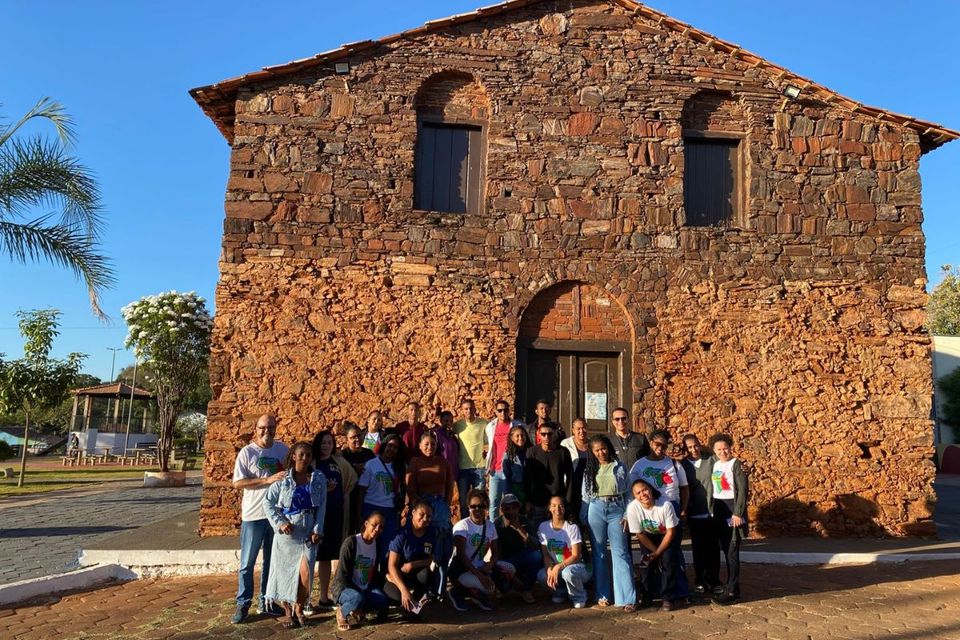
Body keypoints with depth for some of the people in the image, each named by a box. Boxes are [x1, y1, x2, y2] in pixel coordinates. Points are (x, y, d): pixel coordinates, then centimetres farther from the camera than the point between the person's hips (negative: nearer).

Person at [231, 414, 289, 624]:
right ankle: (243, 605, 13)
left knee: (272, 561, 13)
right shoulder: (247, 452, -7)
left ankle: (266, 602, 25)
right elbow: (237, 483, -14)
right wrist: (268, 480, -22)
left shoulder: (283, 449, 5)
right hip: (253, 515, -4)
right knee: (247, 563, 3)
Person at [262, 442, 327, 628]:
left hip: (309, 531, 1)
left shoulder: (319, 478, 3)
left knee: (306, 573, -9)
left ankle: (299, 609, 13)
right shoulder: (283, 478, -1)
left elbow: (322, 506, 2)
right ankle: (287, 611, 22)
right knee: (285, 571, 5)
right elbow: (268, 502, -2)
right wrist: (279, 523, -12)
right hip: (287, 530, 0)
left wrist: (317, 530, -6)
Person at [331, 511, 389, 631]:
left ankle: (358, 610, 2)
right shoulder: (351, 542, -15)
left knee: (382, 601, -24)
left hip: (366, 588, 5)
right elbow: (342, 575, -17)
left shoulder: (378, 544, 3)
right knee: (358, 598, -37)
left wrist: (375, 588, -5)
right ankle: (342, 612, -5)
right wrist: (356, 592, -21)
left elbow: (374, 572, 10)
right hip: (344, 587, -5)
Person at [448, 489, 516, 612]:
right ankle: (457, 593, -2)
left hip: (480, 566, 6)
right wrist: (479, 574, -28)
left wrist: (489, 565, -18)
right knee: (488, 587, -29)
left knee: (510, 569, -14)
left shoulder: (490, 526, 7)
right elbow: (461, 555, -19)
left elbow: (495, 552, 6)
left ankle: (479, 595, 2)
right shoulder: (462, 526, -11)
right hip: (461, 568, -6)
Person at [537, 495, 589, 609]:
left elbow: (576, 556, -15)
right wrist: (550, 569, -20)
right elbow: (545, 554, -2)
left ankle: (579, 597, -4)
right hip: (555, 567, 4)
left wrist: (558, 567, -26)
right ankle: (561, 591, 6)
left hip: (575, 566, -4)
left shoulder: (572, 527, -14)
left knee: (568, 572, -37)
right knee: (542, 575, -26)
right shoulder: (544, 526, -3)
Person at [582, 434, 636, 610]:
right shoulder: (590, 469, 8)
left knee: (620, 553, -5)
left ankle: (627, 598, -5)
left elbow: (628, 492, 4)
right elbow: (585, 495, 11)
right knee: (599, 553, 7)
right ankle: (602, 595, 16)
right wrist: (583, 519, 6)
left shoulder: (619, 467, 3)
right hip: (596, 510, 2)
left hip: (617, 509, -2)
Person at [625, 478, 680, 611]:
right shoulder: (632, 508, -29)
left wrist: (657, 553, -20)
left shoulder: (665, 505, -33)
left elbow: (670, 532, -21)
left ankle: (667, 598, -6)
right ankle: (647, 595, 7)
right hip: (648, 536, 1)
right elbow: (639, 534, -16)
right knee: (646, 561, -16)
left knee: (668, 558, -21)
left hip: (667, 535, -1)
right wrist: (655, 551, -16)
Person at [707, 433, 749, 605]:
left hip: (732, 509, -6)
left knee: (732, 552, -5)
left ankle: (732, 591, -1)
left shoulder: (736, 465, -9)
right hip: (718, 510, 6)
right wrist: (711, 510, 12)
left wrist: (738, 513, -17)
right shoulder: (715, 465, 11)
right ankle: (731, 583, 21)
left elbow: (743, 490, -13)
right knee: (726, 551, 11)